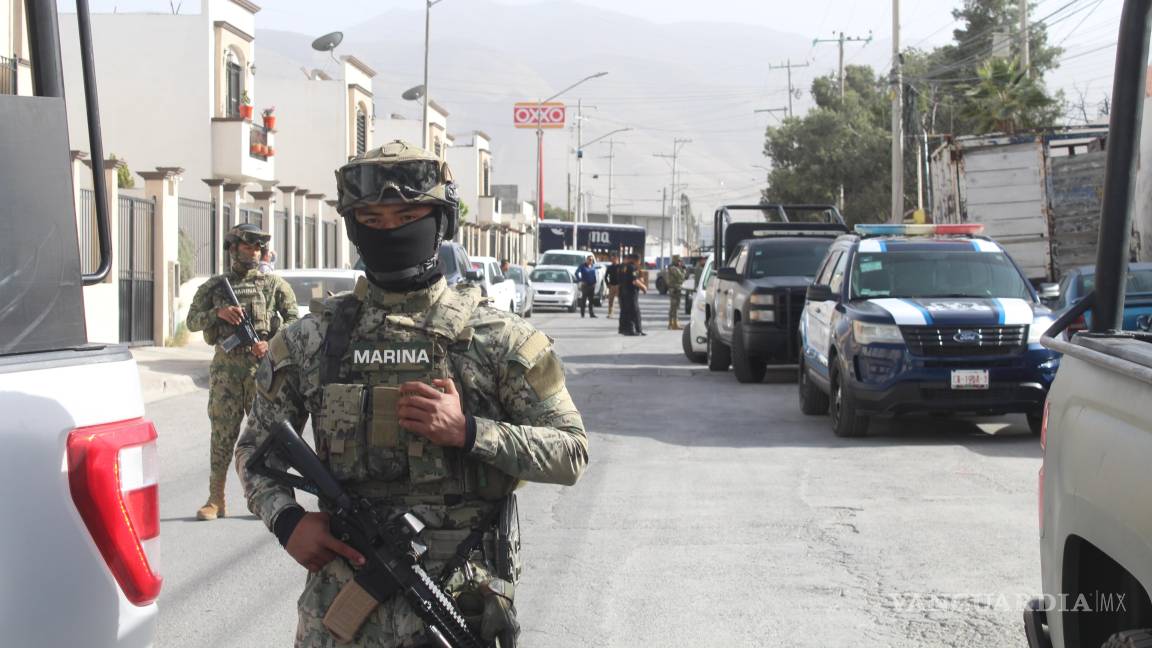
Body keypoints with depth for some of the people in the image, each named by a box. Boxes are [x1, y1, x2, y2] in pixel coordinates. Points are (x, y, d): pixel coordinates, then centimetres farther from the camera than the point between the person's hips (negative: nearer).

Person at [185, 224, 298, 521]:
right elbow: (192, 320, 8)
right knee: (222, 432, -2)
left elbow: (293, 319, 5)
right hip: (226, 365, 1)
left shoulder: (274, 284, 10)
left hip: (263, 363, -1)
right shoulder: (214, 286, 13)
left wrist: (271, 344, -9)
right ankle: (215, 500, 2)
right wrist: (218, 313, -10)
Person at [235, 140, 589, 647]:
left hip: (460, 604, -2)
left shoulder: (498, 338, -2)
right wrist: (287, 520, -6)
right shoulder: (310, 341, 4)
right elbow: (256, 447, 13)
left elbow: (571, 453, -3)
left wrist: (468, 430, -16)